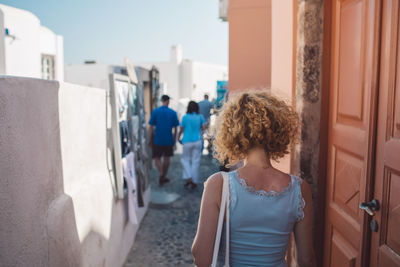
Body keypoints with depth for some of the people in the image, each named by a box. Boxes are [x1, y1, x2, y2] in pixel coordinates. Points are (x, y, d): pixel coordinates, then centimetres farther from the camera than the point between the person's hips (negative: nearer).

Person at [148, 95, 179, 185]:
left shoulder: (155, 112, -5)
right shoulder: (173, 113, -3)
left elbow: (151, 127, -4)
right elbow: (175, 128, 1)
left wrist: (150, 139, 5)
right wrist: (174, 138, 14)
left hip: (158, 140, -1)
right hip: (169, 140, 1)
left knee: (157, 158, 9)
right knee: (166, 158, 13)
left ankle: (161, 174, -13)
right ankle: (164, 177, 20)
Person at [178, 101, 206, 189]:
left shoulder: (185, 117, -7)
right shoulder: (200, 117, -2)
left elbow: (181, 130, -2)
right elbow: (203, 127, -1)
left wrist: (179, 138, 14)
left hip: (187, 142, -2)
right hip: (197, 141, 2)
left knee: (185, 159, 17)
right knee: (195, 161, 8)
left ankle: (189, 178, 4)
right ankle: (194, 182, 12)